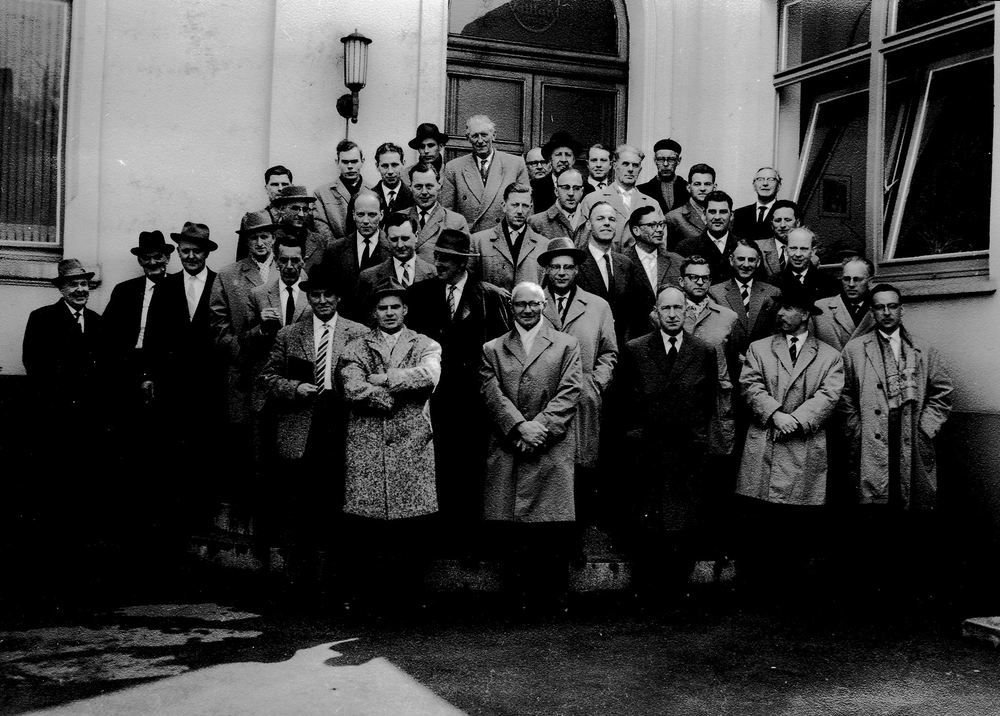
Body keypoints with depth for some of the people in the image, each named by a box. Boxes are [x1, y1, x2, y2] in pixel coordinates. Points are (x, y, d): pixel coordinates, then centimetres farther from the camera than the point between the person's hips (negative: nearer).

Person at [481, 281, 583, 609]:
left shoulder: (567, 345, 12)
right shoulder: (492, 349, 15)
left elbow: (569, 392, 1)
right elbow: (491, 394, 2)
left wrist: (541, 426, -11)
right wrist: (520, 427, -12)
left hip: (553, 449, -1)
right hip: (507, 452, 1)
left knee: (555, 529, -5)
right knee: (510, 530, -1)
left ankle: (552, 595, 4)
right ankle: (518, 592, 7)